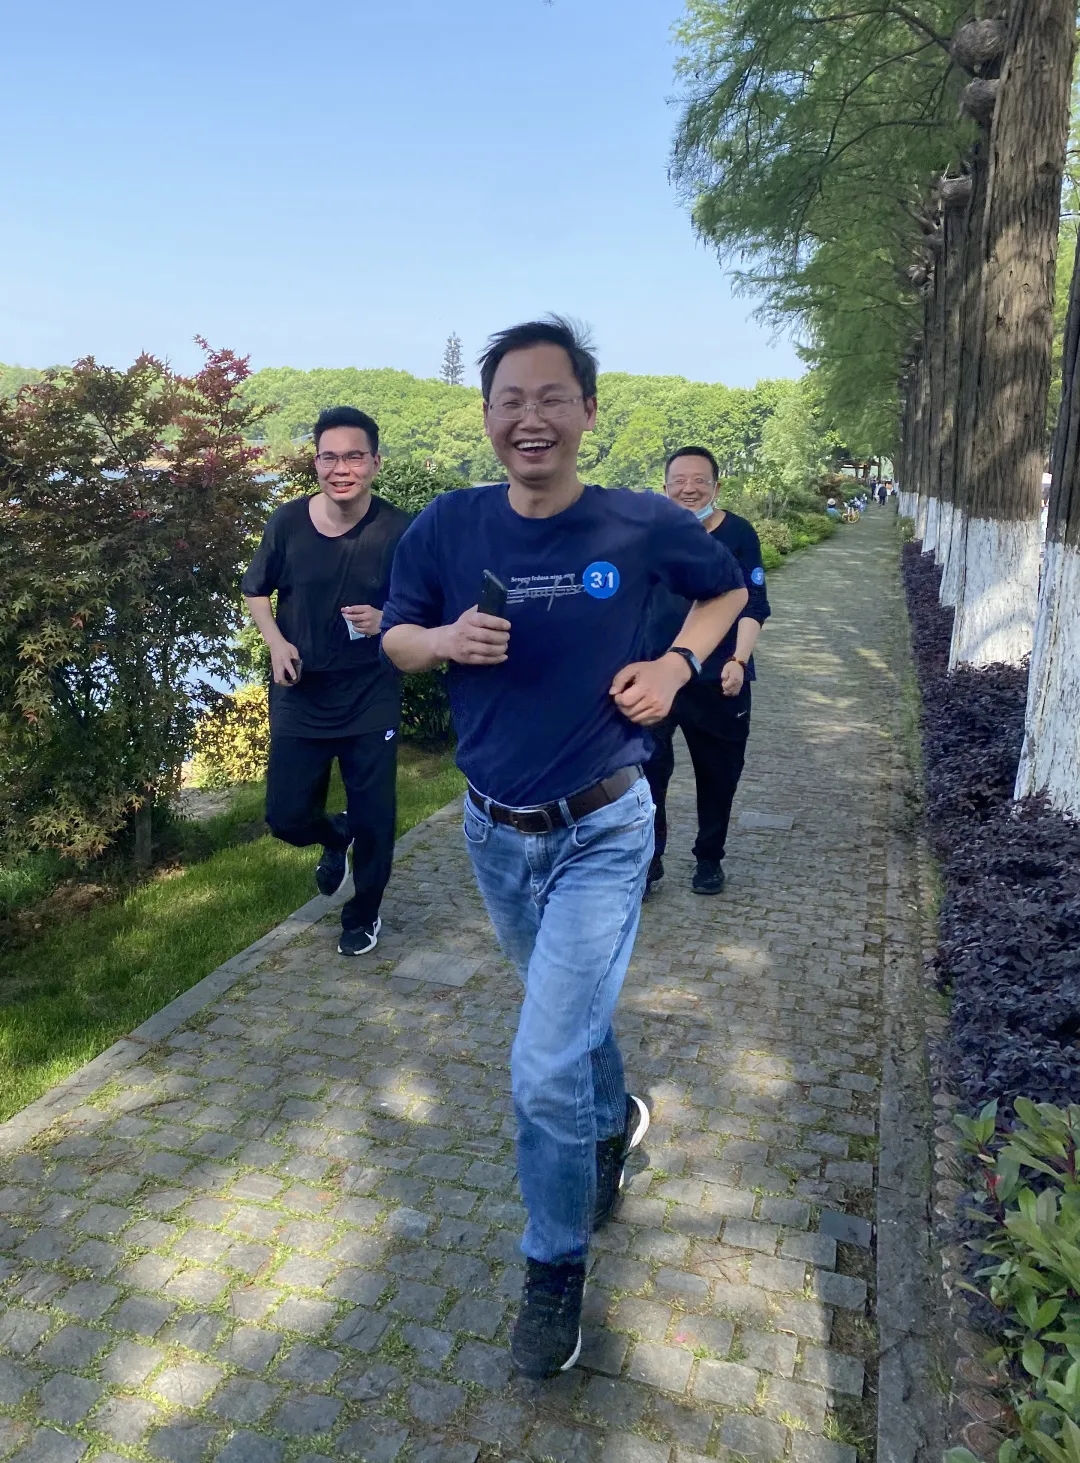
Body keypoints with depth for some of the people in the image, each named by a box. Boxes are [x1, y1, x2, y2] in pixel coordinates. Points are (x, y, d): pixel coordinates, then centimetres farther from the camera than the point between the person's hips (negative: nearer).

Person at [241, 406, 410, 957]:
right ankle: (334, 837, 45)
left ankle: (363, 914, 35)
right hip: (299, 696, 2)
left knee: (373, 818, 8)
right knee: (286, 815, 7)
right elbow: (256, 591, 9)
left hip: (370, 700, -2)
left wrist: (386, 621, -24)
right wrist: (276, 642, -8)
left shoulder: (397, 531, -13)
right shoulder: (287, 521, -7)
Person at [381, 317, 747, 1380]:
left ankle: (555, 1270, 21)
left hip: (601, 834, -3)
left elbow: (727, 589, 7)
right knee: (571, 1018, 26)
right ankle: (614, 1123, 58)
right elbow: (394, 637, 3)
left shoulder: (643, 525, -12)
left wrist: (678, 664, -10)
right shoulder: (449, 525, -8)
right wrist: (444, 640, -19)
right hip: (494, 831, 4)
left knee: (545, 1071, -7)